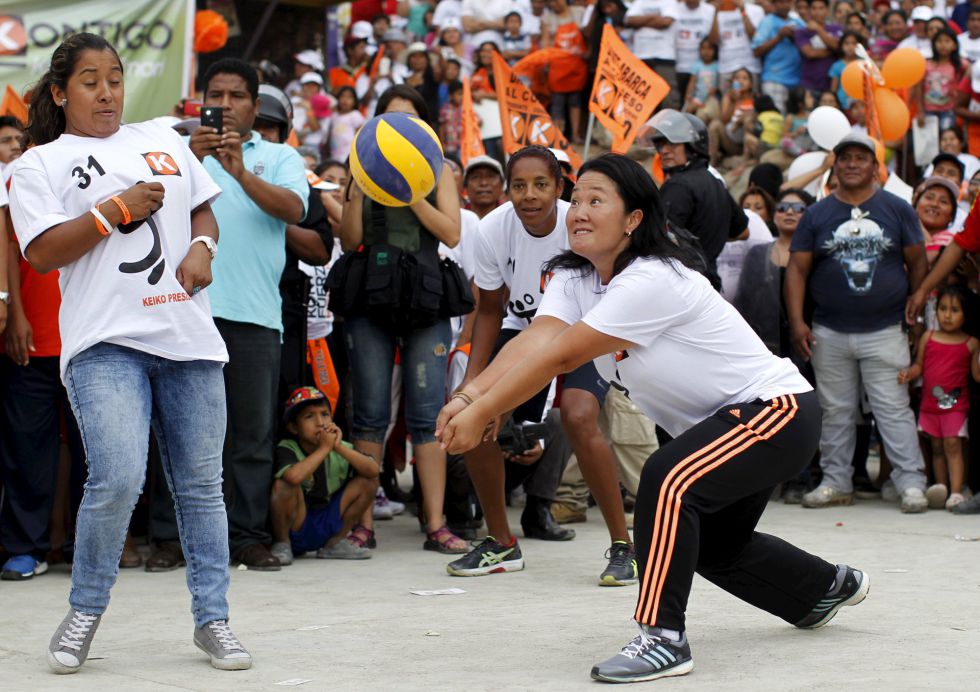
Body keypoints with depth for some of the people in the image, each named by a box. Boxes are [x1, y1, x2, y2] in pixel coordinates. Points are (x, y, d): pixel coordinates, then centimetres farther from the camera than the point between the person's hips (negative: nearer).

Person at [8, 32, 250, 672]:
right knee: (118, 479, -19)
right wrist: (117, 209, -10)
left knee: (202, 484, 4)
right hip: (105, 341, -4)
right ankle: (85, 613, 1)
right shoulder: (40, 165, 7)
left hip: (188, 336, 5)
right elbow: (42, 252, -5)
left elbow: (204, 207, 25)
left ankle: (212, 619, 14)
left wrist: (202, 246, 4)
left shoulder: (162, 140, 20)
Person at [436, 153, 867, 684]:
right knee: (713, 548, 26)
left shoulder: (654, 280, -29)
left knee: (668, 480, -34)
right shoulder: (574, 278, -2)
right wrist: (468, 396, -37)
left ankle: (663, 638, -27)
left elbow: (560, 356, -34)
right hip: (722, 423, 10)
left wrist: (481, 414, -36)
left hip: (776, 410, -10)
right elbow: (535, 340, -20)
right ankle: (829, 587, 53)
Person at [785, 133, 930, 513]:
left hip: (885, 331, -2)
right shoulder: (817, 214, 6)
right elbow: (797, 269, 4)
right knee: (835, 411, 8)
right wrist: (797, 323, -5)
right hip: (830, 334, 2)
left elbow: (917, 262, 9)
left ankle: (911, 482, -2)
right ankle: (835, 483, 16)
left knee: (894, 409, -5)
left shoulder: (897, 209, 5)